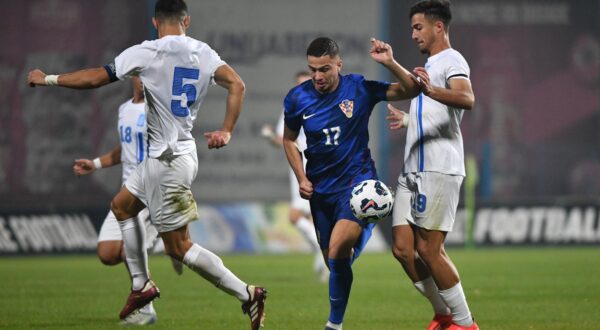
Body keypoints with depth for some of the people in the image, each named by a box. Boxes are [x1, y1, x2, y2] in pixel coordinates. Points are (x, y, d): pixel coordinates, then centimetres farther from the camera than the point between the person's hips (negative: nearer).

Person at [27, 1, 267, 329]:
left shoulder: (146, 53, -14)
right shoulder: (203, 53, 2)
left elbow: (94, 78, -11)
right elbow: (236, 84, -11)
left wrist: (47, 79, 3)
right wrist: (226, 131, -5)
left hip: (168, 160, -8)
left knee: (178, 246, -2)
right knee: (121, 205, 25)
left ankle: (247, 294, -5)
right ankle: (141, 285, 27)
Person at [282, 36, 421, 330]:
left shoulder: (359, 89, -8)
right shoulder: (297, 98, -2)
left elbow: (411, 90, -4)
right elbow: (289, 139, 15)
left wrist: (390, 63, -20)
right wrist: (301, 178, 3)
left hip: (357, 183, -4)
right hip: (320, 190, 4)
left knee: (338, 253, -24)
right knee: (334, 262, 10)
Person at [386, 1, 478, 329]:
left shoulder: (452, 60, -6)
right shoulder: (430, 65, 23)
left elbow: (466, 98, -28)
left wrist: (431, 91, -45)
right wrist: (408, 120, 50)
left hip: (439, 170, -9)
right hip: (413, 171, 9)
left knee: (429, 249, -11)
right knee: (403, 247, 3)